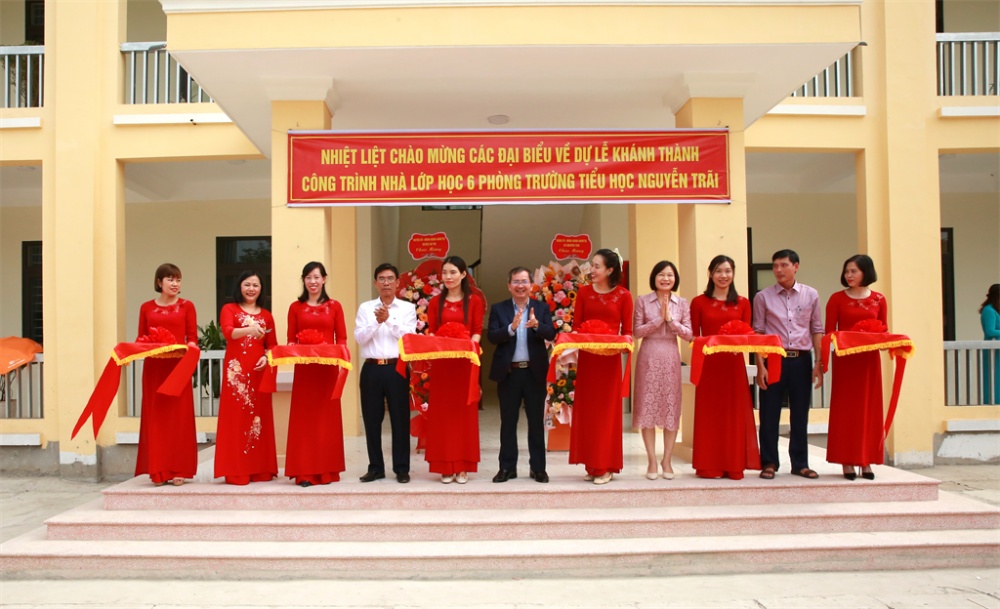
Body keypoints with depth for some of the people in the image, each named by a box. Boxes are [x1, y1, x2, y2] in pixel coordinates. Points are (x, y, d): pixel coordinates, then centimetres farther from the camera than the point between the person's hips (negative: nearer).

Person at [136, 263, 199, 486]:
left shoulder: (186, 306, 5)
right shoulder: (146, 308, 10)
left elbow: (193, 338, 3)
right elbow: (140, 339, 10)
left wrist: (188, 347, -18)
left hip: (179, 367, -2)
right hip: (154, 367, 2)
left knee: (179, 417, -1)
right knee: (156, 417, 2)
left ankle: (178, 470, 5)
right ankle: (158, 471, 9)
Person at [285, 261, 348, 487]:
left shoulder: (334, 306, 7)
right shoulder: (296, 307, 7)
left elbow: (342, 339, 5)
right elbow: (291, 340, 7)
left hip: (328, 367, 0)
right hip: (304, 368, 0)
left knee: (327, 417, 4)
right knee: (304, 418, 0)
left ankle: (327, 470, 12)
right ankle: (305, 472, 5)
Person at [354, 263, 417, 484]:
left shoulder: (408, 308, 5)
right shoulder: (365, 308, 9)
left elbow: (409, 336, -7)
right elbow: (359, 337, -1)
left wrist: (389, 320, -16)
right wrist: (377, 322, -15)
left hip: (397, 368, -2)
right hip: (371, 368, 2)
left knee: (400, 418, 2)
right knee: (372, 419, 7)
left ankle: (401, 468, 12)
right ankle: (375, 467, 18)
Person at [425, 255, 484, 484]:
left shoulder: (474, 301, 5)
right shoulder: (435, 302, 10)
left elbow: (477, 331, 0)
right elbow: (431, 333, 6)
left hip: (465, 361, -1)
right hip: (441, 362, 1)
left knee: (464, 412, 1)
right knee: (442, 413, 1)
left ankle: (463, 466, 9)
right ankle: (445, 466, 8)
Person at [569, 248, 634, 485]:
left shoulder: (623, 295, 0)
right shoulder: (583, 292, 6)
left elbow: (627, 330, 2)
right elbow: (576, 326, 6)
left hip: (610, 358, -2)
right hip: (587, 357, 2)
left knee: (607, 410, 1)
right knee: (586, 409, 5)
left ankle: (605, 466, 8)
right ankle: (591, 464, 15)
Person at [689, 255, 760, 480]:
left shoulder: (742, 303, 8)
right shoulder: (699, 302, 4)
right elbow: (694, 336, 3)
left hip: (734, 364, 1)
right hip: (708, 364, -1)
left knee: (735, 413, 4)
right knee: (709, 414, 2)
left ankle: (734, 465, 12)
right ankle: (709, 466, 9)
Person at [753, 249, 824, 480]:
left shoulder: (810, 295, 6)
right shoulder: (763, 297, 1)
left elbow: (817, 330, 7)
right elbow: (758, 332, 0)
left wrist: (819, 363, 1)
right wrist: (760, 366, -6)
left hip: (801, 359, 2)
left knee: (800, 415, 8)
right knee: (769, 415, 3)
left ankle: (800, 463, 20)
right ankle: (769, 463, 14)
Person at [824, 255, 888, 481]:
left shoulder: (879, 300, 6)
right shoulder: (837, 298, 1)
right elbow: (829, 332, -1)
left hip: (870, 359, 2)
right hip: (845, 359, -2)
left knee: (869, 408, 5)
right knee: (845, 408, 0)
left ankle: (866, 460, 14)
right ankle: (847, 461, 6)